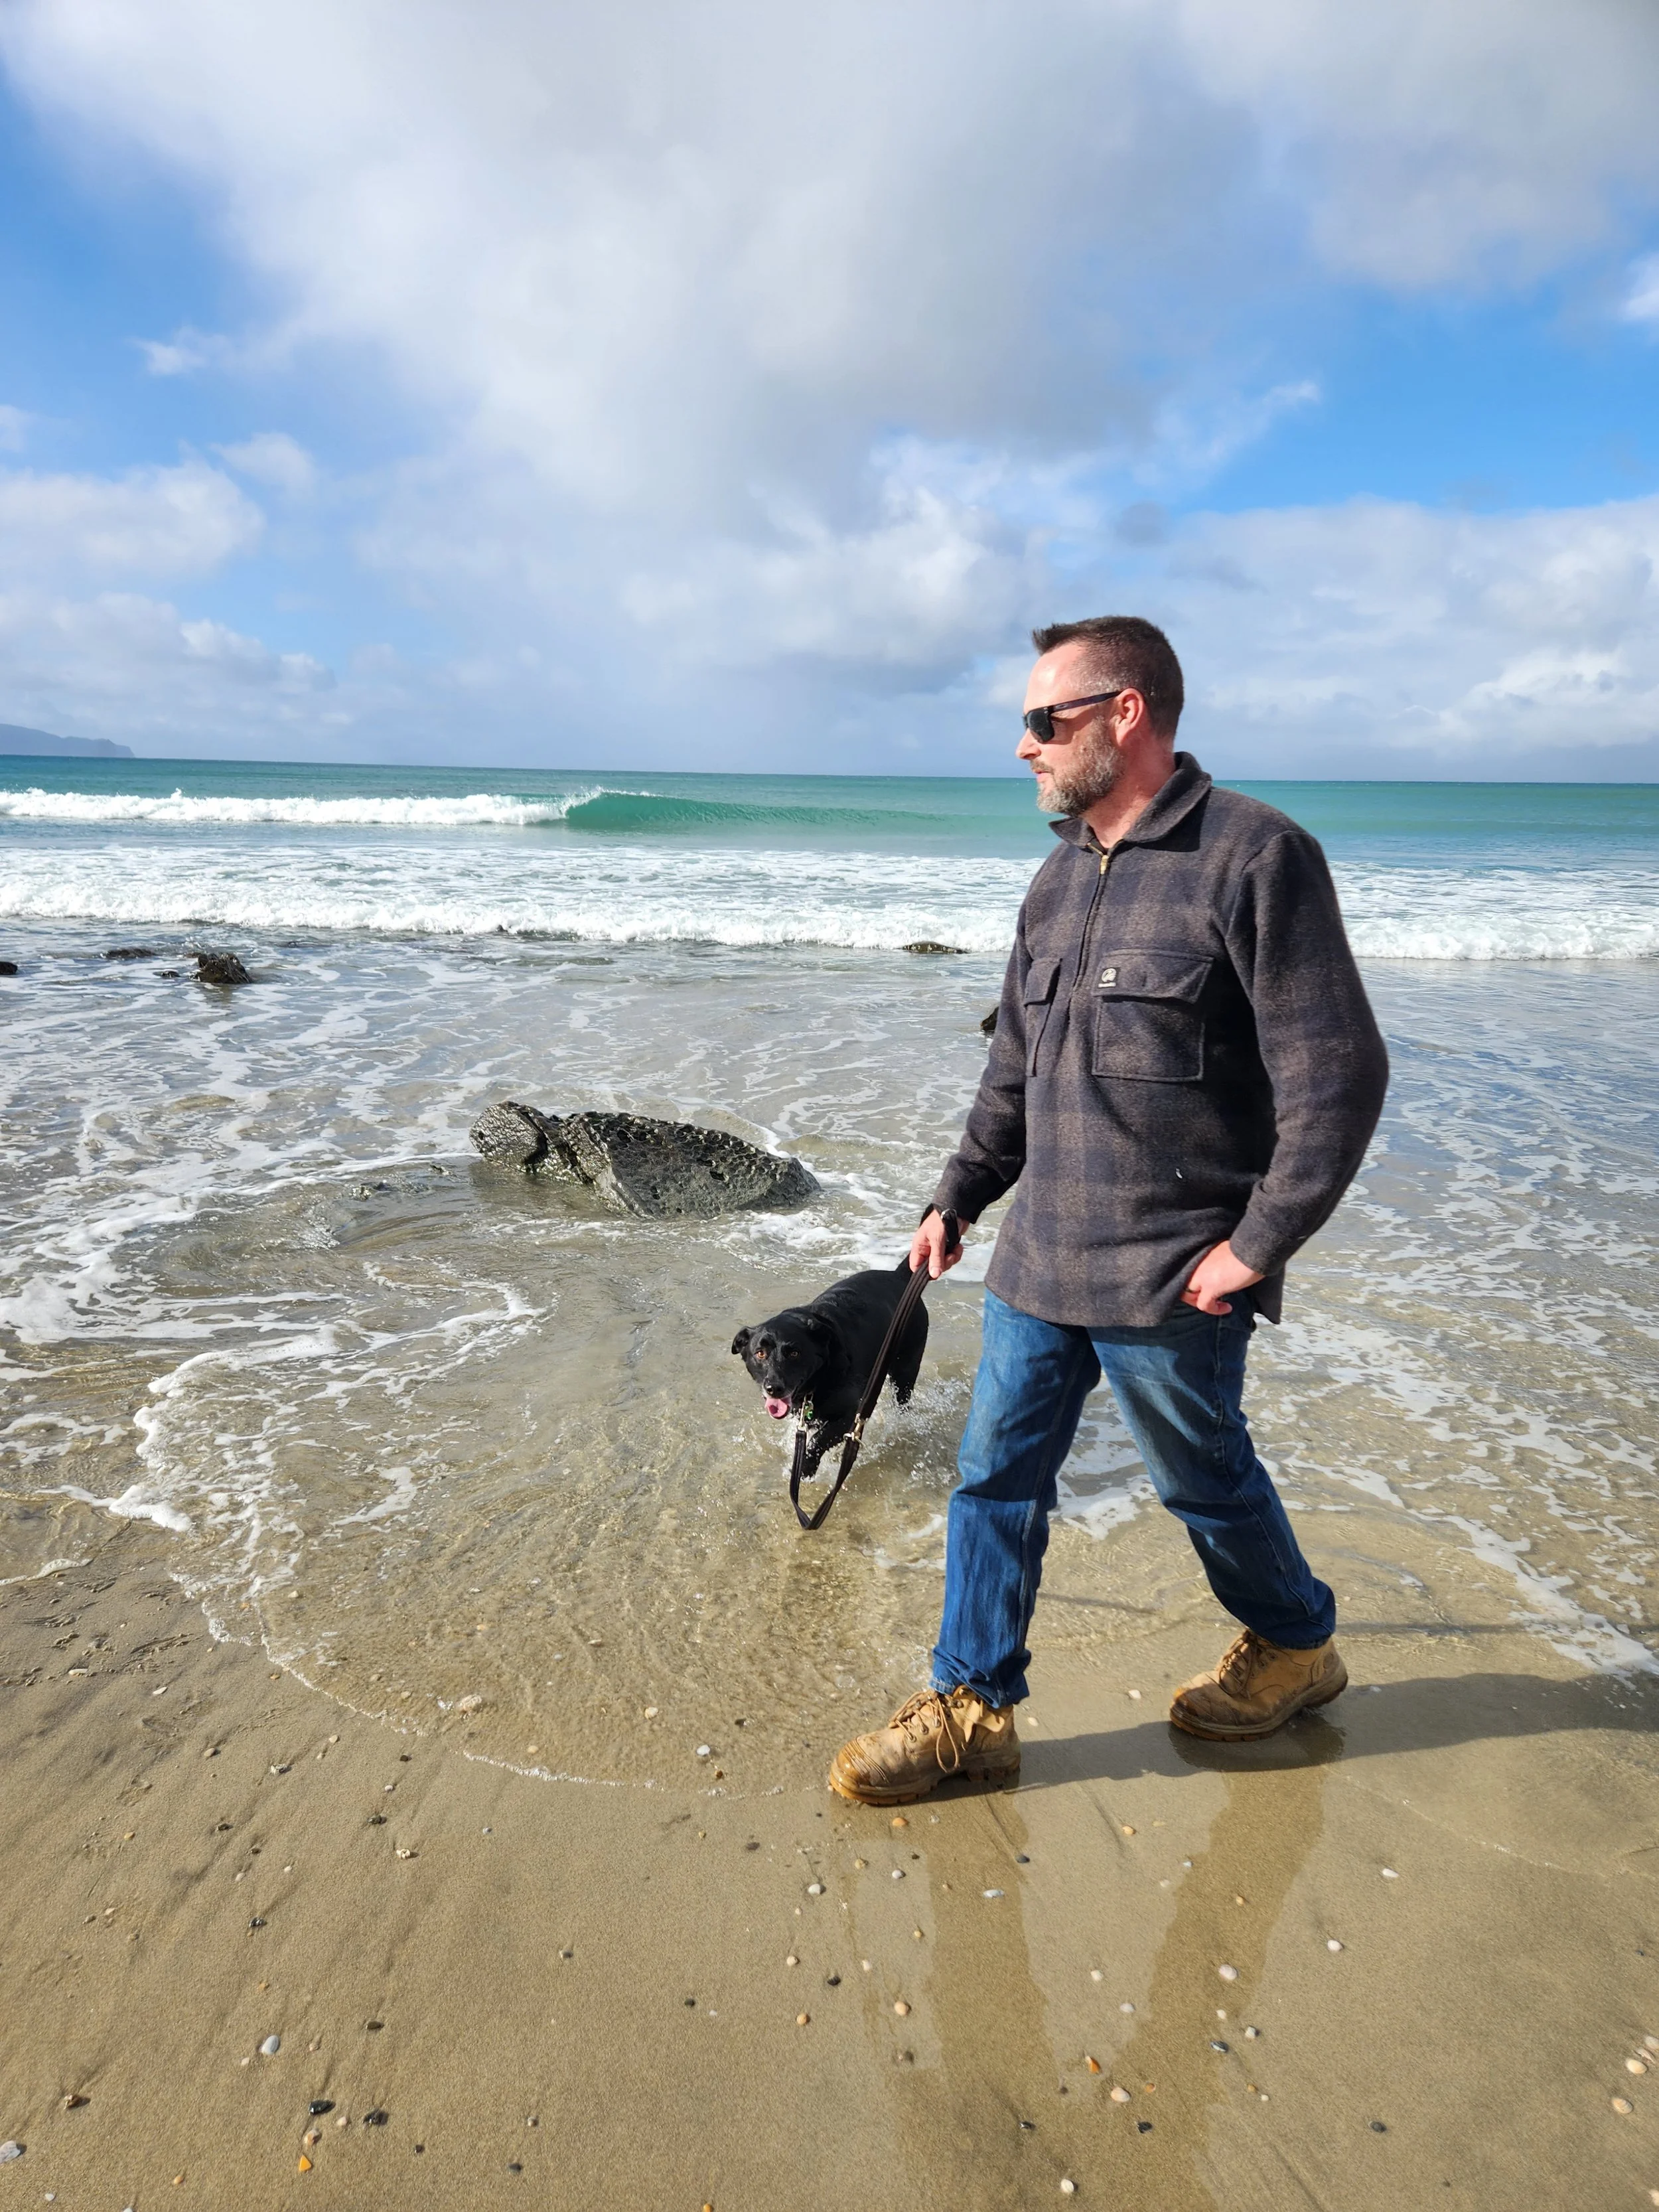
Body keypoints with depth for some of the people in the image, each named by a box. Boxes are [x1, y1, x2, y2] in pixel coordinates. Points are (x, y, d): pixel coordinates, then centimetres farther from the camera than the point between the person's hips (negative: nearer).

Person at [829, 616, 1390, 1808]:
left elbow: (1339, 1075, -15)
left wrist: (1258, 1243, -15)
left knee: (1206, 1480, 14)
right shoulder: (1061, 877, 10)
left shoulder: (1256, 857, -13)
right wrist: (958, 1198, 17)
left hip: (1170, 1278, -6)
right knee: (995, 1478, 10)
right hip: (1038, 1262, 7)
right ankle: (973, 1706, 27)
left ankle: (1295, 1644, 43)